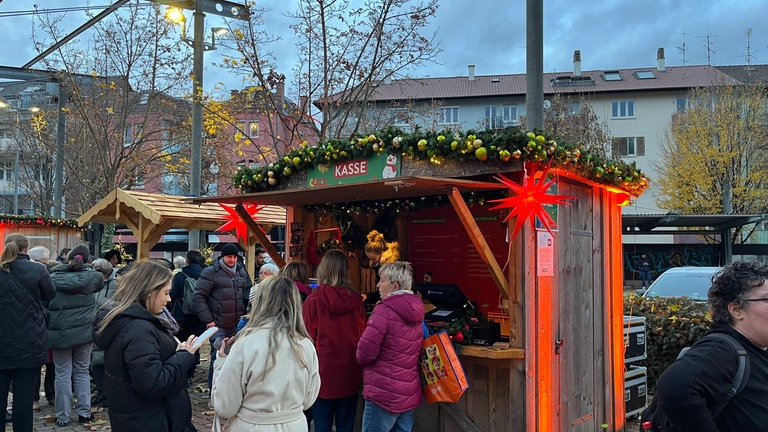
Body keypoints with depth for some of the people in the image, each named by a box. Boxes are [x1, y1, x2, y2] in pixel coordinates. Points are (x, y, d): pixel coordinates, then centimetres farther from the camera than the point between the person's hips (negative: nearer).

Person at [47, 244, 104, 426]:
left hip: (59, 331, 0)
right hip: (84, 330, 0)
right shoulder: (91, 276, -4)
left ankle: (62, 416, 14)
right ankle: (84, 413, 17)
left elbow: (44, 302, 11)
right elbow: (100, 283, 19)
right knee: (82, 372, 12)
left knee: (63, 374, 7)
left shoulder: (54, 277, -1)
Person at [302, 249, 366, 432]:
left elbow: (308, 337, -7)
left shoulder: (314, 300, -12)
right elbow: (362, 334, 3)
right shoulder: (356, 300, -5)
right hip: (350, 373, 3)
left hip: (324, 371, -2)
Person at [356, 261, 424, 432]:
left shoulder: (384, 310, -16)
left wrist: (362, 358, 4)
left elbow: (364, 354, -17)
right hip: (410, 393, 8)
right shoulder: (416, 311, 7)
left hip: (384, 394, -7)